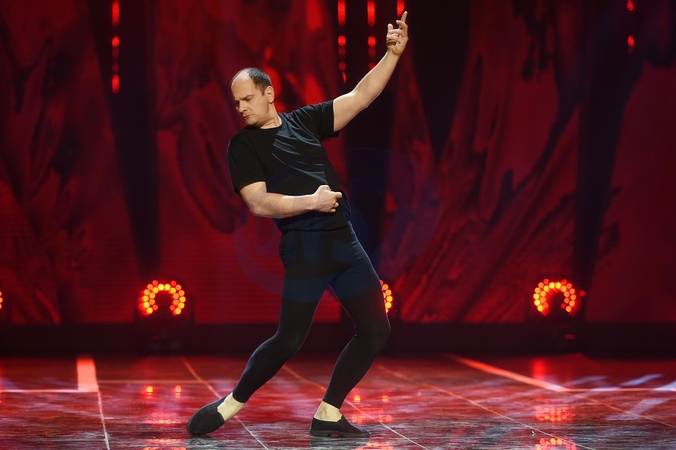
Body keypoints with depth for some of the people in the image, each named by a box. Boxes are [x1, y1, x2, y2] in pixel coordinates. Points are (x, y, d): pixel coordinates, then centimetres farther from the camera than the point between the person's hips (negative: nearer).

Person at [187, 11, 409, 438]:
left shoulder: (304, 121, 12)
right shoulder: (243, 145, -1)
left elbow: (361, 96, 10)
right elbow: (258, 203, -12)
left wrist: (393, 54, 0)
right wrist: (310, 201, -23)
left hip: (344, 240, 6)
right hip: (305, 244, -6)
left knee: (375, 328, 5)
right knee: (290, 339, -11)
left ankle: (328, 415, 12)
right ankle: (229, 406, 6)